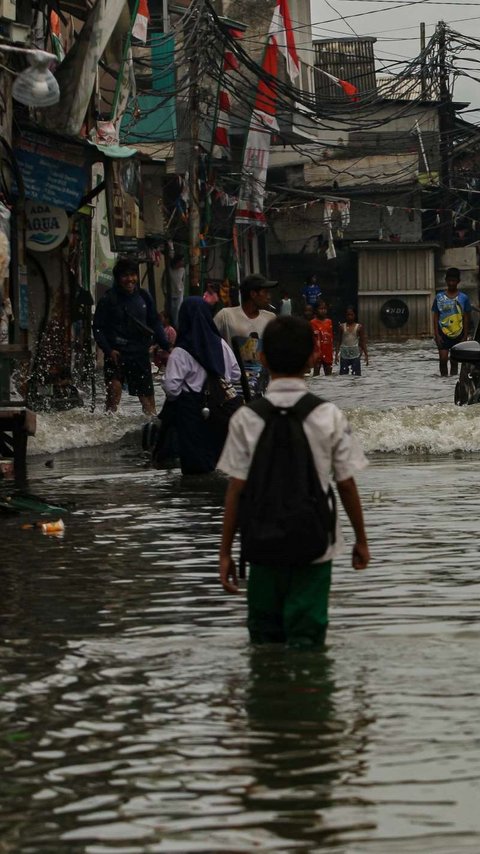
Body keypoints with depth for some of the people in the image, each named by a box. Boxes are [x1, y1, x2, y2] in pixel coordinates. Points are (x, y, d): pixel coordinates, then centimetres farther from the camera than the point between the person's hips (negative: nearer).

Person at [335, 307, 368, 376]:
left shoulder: (359, 327, -1)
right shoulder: (342, 327, 3)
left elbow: (363, 342, 2)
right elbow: (339, 342, 7)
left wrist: (366, 355, -2)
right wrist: (336, 354, 3)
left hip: (355, 355, -1)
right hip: (344, 355, 1)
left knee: (356, 375, -3)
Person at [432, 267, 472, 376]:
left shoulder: (463, 298, 1)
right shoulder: (439, 297, 1)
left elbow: (466, 318, 4)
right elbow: (435, 317, 3)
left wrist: (465, 337, 0)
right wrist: (437, 335, -5)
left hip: (457, 334, 1)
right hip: (443, 333, -1)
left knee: (454, 361, 6)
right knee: (443, 359, -11)